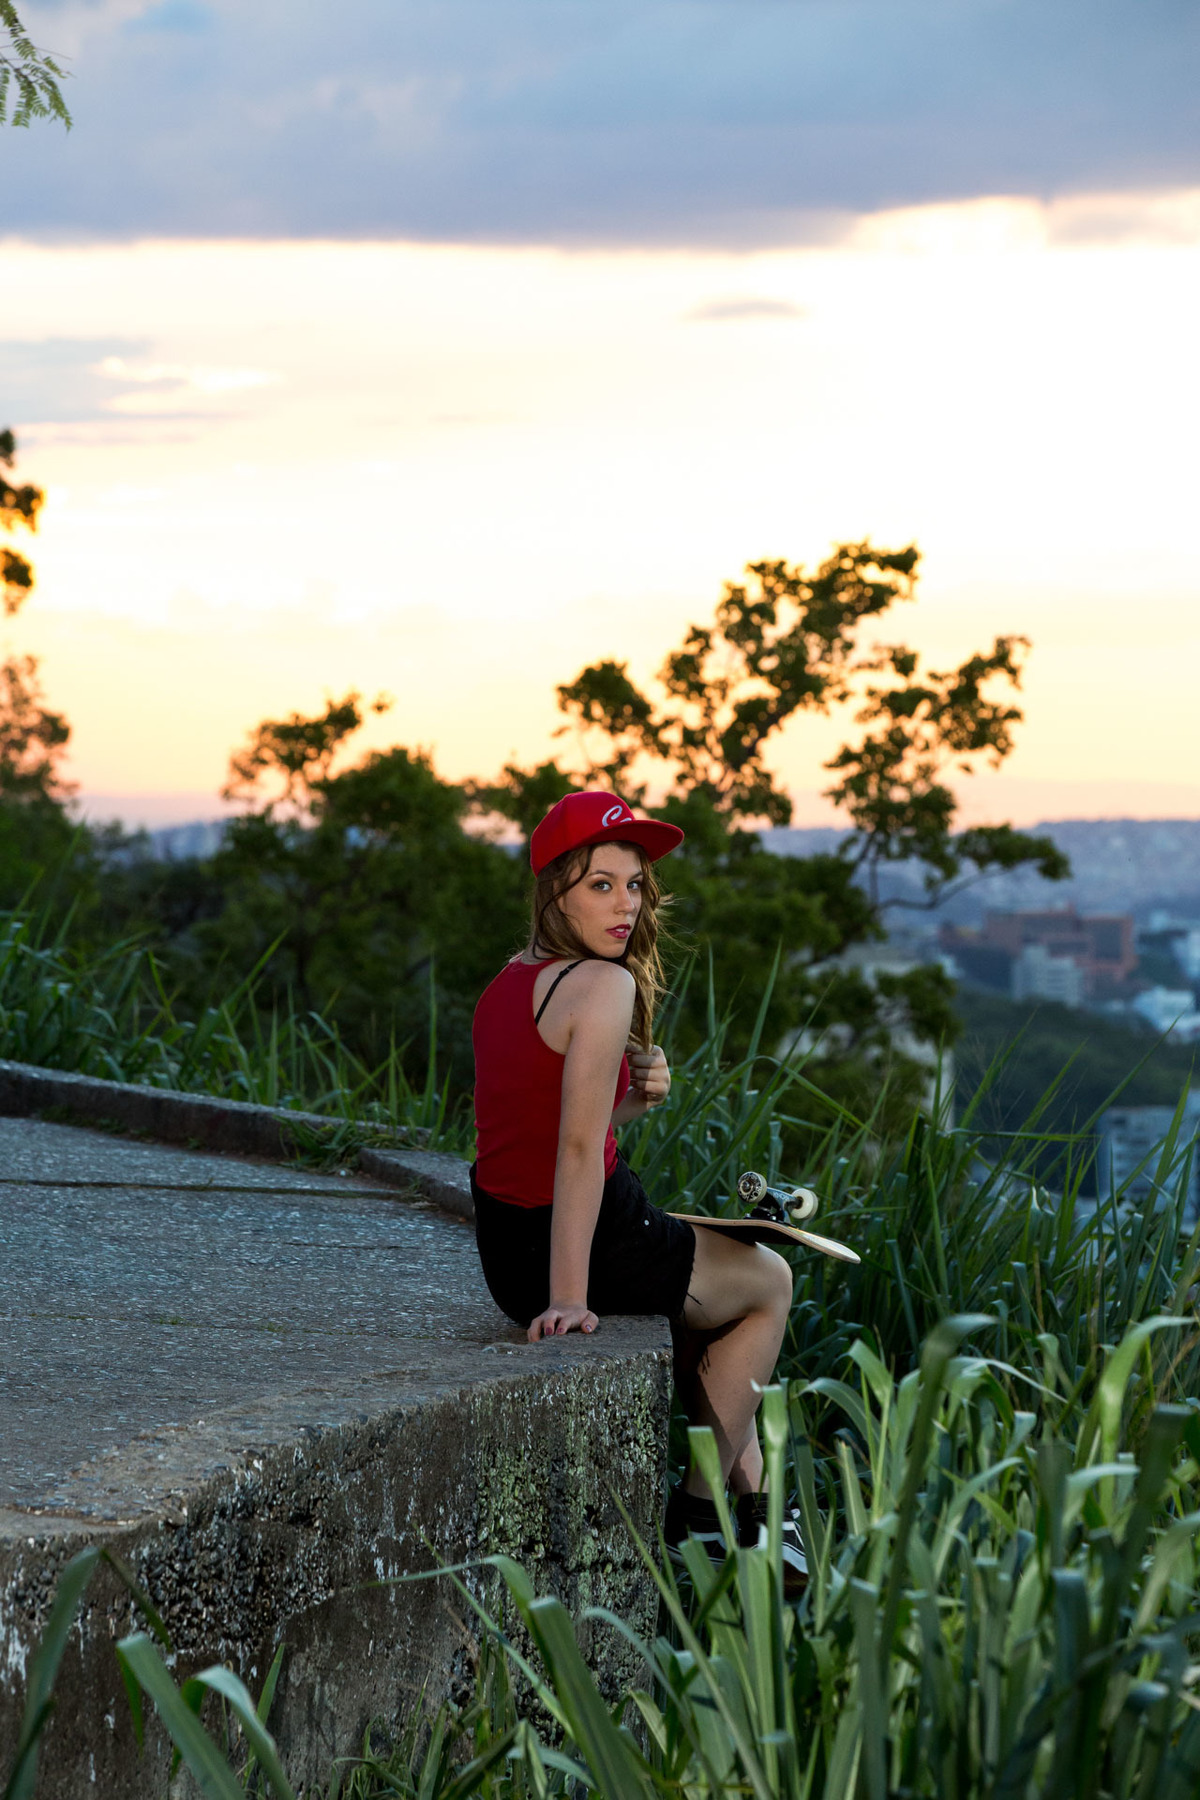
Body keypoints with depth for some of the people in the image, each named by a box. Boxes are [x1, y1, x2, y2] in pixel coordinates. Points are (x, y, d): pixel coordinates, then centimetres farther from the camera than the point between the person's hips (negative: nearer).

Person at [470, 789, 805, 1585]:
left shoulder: (508, 984, 8)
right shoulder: (603, 984, -20)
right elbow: (576, 1147, -27)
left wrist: (628, 1100, 0)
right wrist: (569, 1297, -29)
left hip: (507, 1250, 9)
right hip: (593, 1243, -9)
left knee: (723, 1279, 34)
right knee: (769, 1283, 21)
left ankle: (752, 1499, 36)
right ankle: (701, 1510, 24)